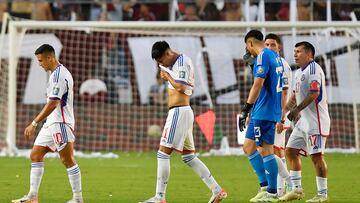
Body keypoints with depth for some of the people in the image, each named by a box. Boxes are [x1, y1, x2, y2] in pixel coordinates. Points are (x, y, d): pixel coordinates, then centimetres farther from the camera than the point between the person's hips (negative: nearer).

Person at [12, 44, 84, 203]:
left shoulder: (58, 75, -16)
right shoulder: (60, 73, 16)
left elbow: (53, 104, -24)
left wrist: (34, 124, -24)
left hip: (60, 123, -11)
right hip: (52, 124, 11)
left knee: (68, 160, -6)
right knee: (35, 155, 8)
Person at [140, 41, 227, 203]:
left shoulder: (182, 62, -12)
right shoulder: (174, 63, 18)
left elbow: (180, 87, -21)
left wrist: (168, 76, -8)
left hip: (179, 111, -11)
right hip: (179, 112, 11)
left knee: (163, 153, -9)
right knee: (189, 156, 12)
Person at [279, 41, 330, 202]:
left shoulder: (313, 69, -12)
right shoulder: (299, 73, 18)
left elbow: (314, 93, -21)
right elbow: (295, 95, 25)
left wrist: (297, 109, -20)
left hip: (315, 120, -10)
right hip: (303, 120, 10)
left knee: (316, 155, -9)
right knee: (291, 151, 9)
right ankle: (297, 190, 14)